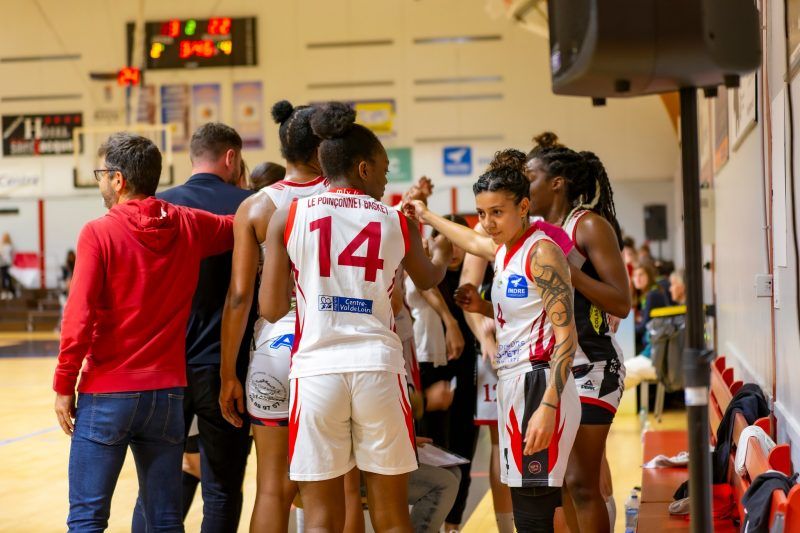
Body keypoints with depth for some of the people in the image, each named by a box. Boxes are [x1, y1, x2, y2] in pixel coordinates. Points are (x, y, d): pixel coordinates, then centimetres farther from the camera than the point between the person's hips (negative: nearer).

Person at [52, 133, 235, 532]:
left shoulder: (99, 233, -9)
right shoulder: (190, 226, 2)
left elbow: (79, 318, -12)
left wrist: (64, 385, -4)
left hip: (107, 394, -4)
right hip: (168, 391, 4)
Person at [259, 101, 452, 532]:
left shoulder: (288, 217, 4)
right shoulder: (397, 222, 8)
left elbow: (270, 308, 1)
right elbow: (428, 280, 29)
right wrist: (441, 254, 52)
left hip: (316, 370, 0)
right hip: (378, 368, 1)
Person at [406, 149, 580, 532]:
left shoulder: (542, 252, -12)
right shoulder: (505, 249, 13)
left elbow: (566, 336, -18)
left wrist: (548, 406, -25)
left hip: (538, 384, -9)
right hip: (513, 384, 9)